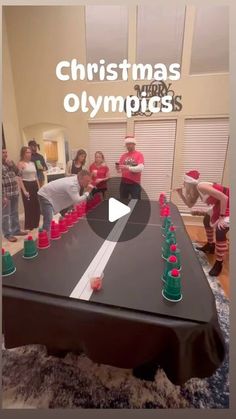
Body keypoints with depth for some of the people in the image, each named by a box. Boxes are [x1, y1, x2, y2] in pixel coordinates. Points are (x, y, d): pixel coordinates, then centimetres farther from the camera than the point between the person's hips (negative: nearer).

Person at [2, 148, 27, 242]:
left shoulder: (10, 162, 11)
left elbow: (17, 173, 11)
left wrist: (12, 165, -6)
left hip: (15, 192, 7)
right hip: (5, 194, -7)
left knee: (15, 213, 17)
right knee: (6, 215, 3)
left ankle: (16, 230, 30)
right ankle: (8, 234, 13)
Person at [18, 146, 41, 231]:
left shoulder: (32, 163, 13)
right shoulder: (21, 164, -7)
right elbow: (20, 178, -12)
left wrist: (39, 187, 12)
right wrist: (24, 191, -18)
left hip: (34, 185, 6)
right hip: (26, 185, -6)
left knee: (37, 206, 9)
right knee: (29, 206, 0)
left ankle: (35, 224, 23)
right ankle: (28, 226, 15)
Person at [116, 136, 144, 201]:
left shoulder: (139, 154, -2)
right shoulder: (123, 155, 10)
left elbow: (140, 168, -17)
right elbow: (120, 170, 10)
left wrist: (128, 168, -28)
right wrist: (118, 169, -13)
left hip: (135, 183, -4)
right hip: (124, 183, 4)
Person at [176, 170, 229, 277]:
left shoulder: (201, 187, -27)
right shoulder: (196, 190, 1)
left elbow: (224, 198, -30)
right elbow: (190, 204, 8)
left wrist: (221, 217, -24)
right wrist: (180, 193, -3)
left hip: (228, 205, -10)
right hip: (219, 204, 10)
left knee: (220, 232, -16)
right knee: (207, 220, 23)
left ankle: (219, 264, 1)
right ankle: (210, 246, 41)